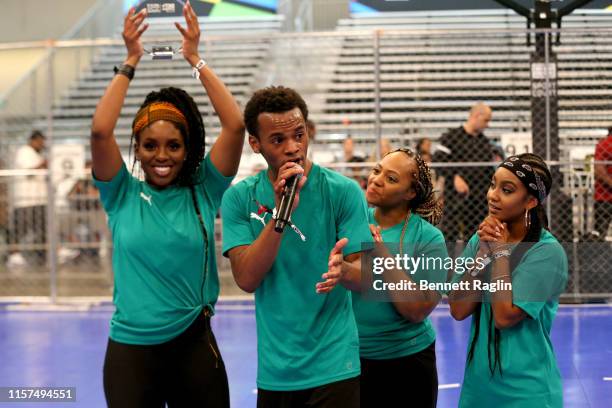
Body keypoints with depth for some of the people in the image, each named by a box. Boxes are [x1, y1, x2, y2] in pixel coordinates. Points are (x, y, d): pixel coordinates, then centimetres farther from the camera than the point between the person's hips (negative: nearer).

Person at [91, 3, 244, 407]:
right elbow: (100, 131, -16)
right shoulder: (123, 195, -2)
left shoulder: (203, 190, -1)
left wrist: (195, 59, -10)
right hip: (130, 348, -1)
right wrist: (131, 61, -12)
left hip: (193, 344, 1)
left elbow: (236, 125, -11)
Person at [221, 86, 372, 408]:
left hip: (332, 366, -2)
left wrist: (342, 272, -32)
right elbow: (246, 279, -11)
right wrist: (280, 213, -22)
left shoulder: (343, 191, -8)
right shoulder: (239, 198, -2)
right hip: (273, 368, 3)